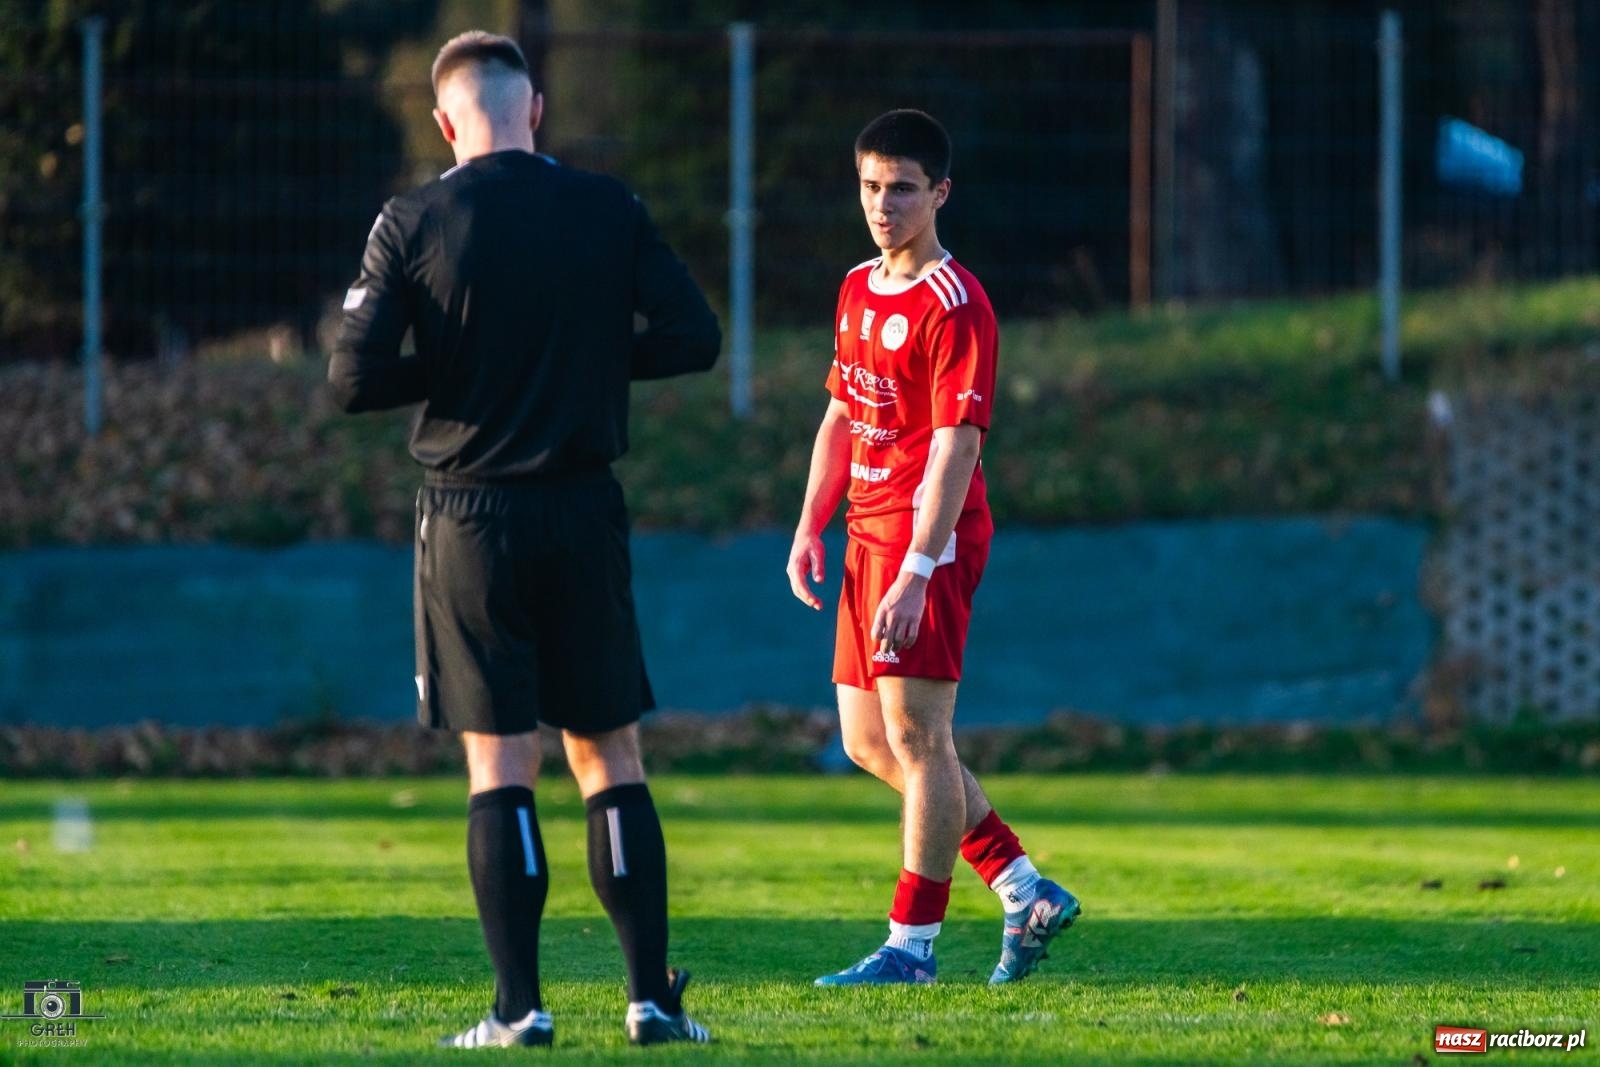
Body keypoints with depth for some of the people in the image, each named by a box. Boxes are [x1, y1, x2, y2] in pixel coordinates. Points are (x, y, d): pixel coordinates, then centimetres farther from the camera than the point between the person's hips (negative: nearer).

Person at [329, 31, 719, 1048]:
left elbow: (355, 379, -8)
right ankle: (654, 995, 4)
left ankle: (520, 1005, -3)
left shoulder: (413, 223, -4)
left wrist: (449, 369, 9)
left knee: (500, 764, 1)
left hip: (471, 521, -2)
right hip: (585, 513, 2)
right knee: (610, 756, 8)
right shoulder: (609, 210, 1)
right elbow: (694, 336, -1)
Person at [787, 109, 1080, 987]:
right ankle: (1026, 893, 18)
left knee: (915, 735, -8)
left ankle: (913, 945, -3)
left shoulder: (954, 306, -13)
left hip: (931, 538, -9)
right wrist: (809, 530, 15)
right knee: (867, 740, 10)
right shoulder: (858, 291, 15)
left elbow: (955, 446, -18)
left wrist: (916, 571, -24)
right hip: (869, 536, 9)